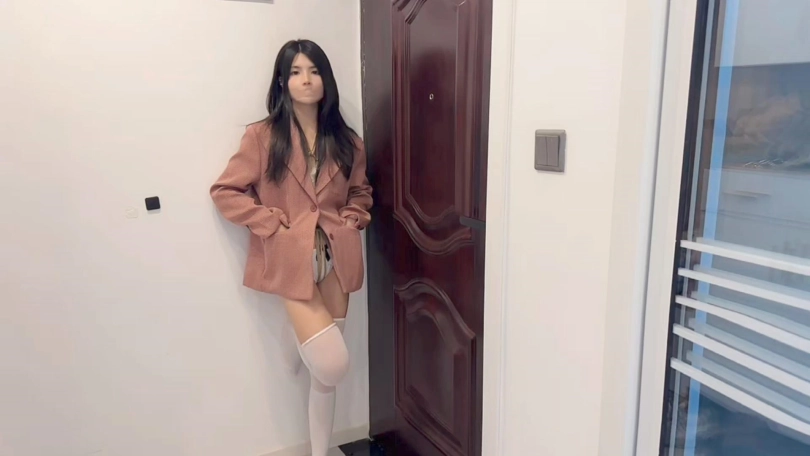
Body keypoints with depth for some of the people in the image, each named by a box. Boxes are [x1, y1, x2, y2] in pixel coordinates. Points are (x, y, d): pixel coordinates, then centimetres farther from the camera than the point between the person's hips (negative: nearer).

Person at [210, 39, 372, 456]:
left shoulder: (345, 140, 6)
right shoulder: (262, 136, -6)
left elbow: (361, 193, 19)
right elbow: (224, 192, -4)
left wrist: (350, 221, 0)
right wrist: (274, 224, -12)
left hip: (335, 260, 4)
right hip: (291, 261, -4)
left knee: (325, 373, 11)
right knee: (333, 364, -12)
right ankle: (300, 336, 22)